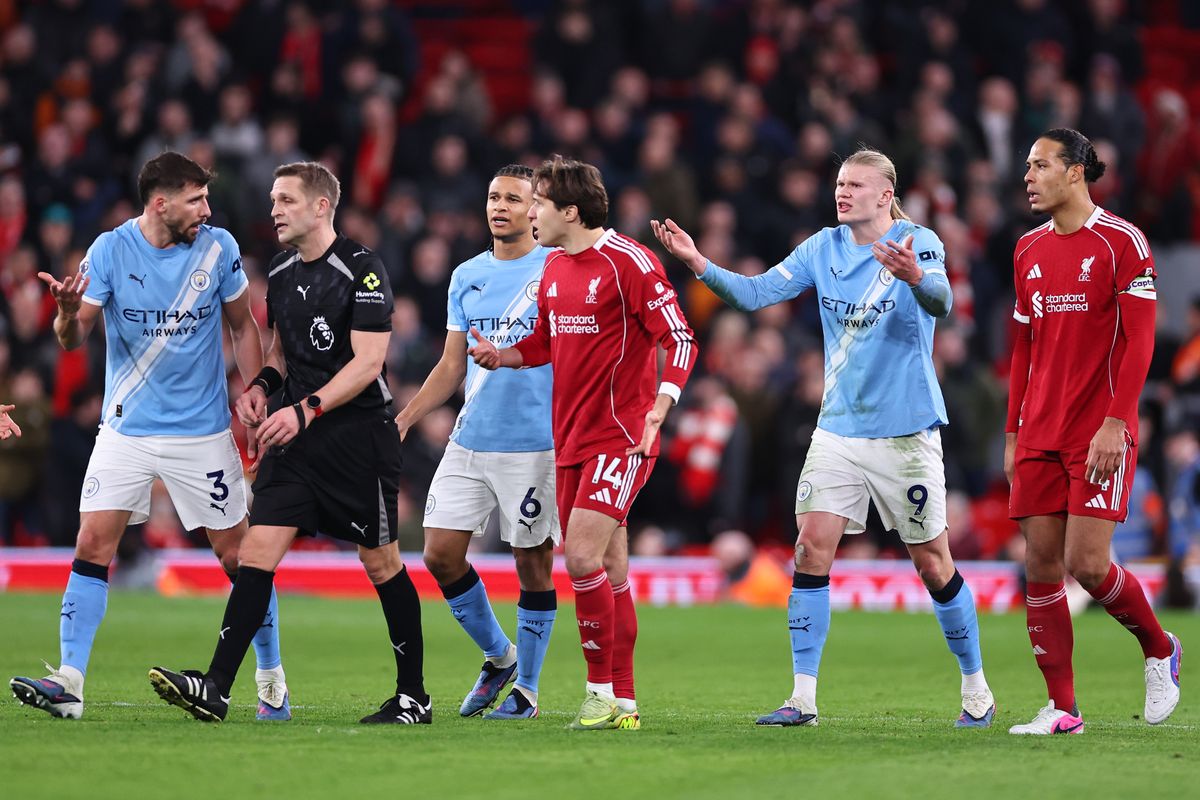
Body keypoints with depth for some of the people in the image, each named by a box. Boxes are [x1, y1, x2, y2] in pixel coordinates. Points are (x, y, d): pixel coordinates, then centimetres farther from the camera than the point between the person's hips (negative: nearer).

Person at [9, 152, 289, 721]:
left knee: (237, 553, 2)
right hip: (126, 429, 0)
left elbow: (242, 326, 10)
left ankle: (272, 681, 18)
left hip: (203, 432, 0)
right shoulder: (110, 251, -8)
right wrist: (69, 314, -34)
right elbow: (74, 340, -11)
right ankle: (68, 682, -10)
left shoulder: (218, 248, -4)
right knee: (93, 543, -11)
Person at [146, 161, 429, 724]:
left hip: (358, 433, -6)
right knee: (258, 548, -5)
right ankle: (216, 690, -11)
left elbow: (367, 362, -16)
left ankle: (413, 697, 13)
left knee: (381, 562, 2)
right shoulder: (280, 274, 11)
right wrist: (263, 384, 5)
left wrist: (304, 410, -23)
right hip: (296, 437, 6)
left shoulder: (362, 270, -11)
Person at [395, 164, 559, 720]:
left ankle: (526, 689, 12)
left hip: (534, 445, -5)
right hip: (470, 441, 5)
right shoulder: (467, 277, 13)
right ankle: (499, 657, 20)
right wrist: (404, 418, 8)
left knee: (533, 564, 0)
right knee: (440, 554, 0)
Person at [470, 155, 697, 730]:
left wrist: (655, 417, -21)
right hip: (571, 440, 8)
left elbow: (680, 341, -12)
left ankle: (602, 690, -6)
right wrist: (501, 356, 4)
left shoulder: (629, 262, -11)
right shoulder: (554, 268, 13)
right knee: (608, 570, 9)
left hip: (620, 438, -8)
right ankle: (623, 702, 13)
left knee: (582, 557, -16)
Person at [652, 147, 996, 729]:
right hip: (839, 427, 5)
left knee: (932, 562, 1)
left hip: (906, 431, -4)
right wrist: (698, 263, -14)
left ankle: (976, 690, 18)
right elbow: (755, 293, 1)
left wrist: (916, 277, -52)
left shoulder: (917, 243, -11)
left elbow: (941, 302, -30)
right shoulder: (823, 248, 5)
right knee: (812, 545, -7)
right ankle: (803, 697, -4)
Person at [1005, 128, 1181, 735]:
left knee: (1087, 564, -13)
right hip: (1039, 436, 6)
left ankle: (1159, 650, 14)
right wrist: (1012, 434, 14)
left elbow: (1139, 340, -9)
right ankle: (1061, 708, 3)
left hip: (1100, 434, -6)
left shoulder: (1121, 242, -5)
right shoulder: (1028, 250, 13)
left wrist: (1115, 423, -17)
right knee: (1041, 564, -1)